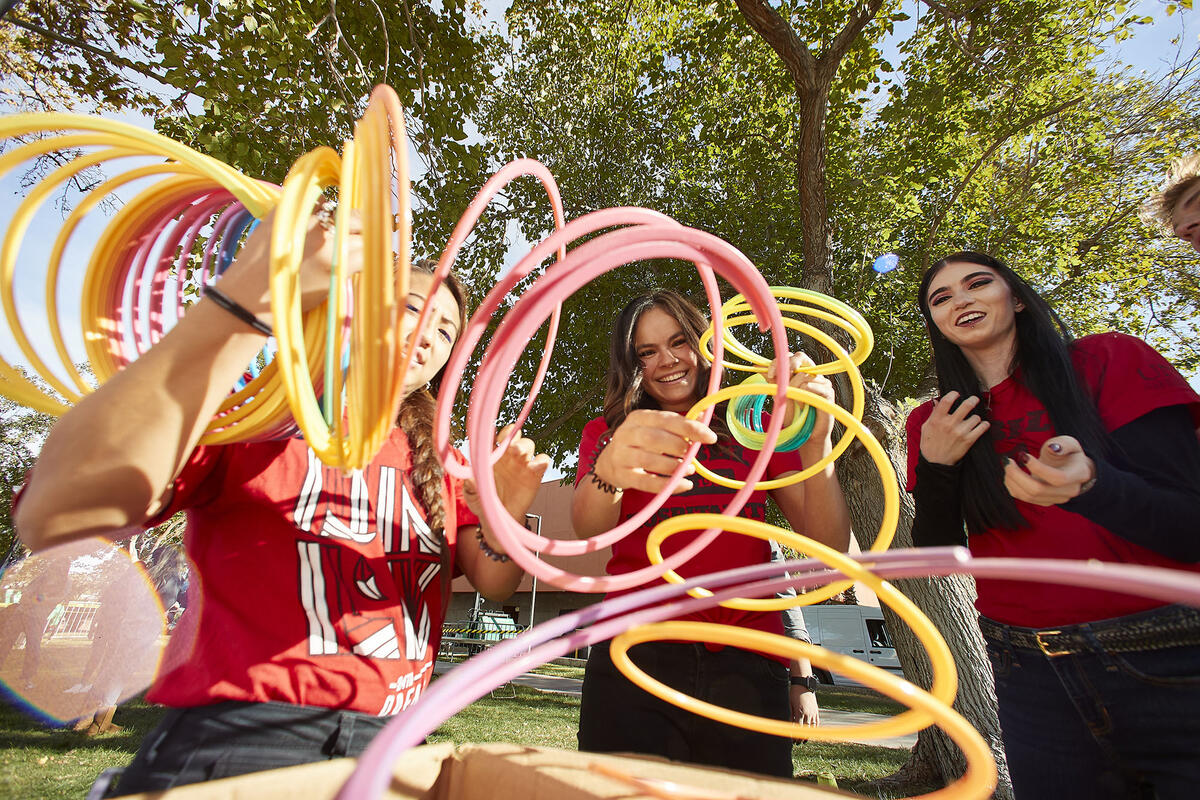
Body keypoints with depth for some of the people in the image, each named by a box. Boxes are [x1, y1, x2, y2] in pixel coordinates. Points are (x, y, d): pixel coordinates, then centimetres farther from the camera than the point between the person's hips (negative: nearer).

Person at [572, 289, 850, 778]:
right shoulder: (607, 432, 7)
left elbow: (830, 546, 0)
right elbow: (587, 529, -13)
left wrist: (814, 443, -18)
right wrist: (609, 471, -37)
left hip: (748, 666, 1)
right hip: (637, 660, 0)